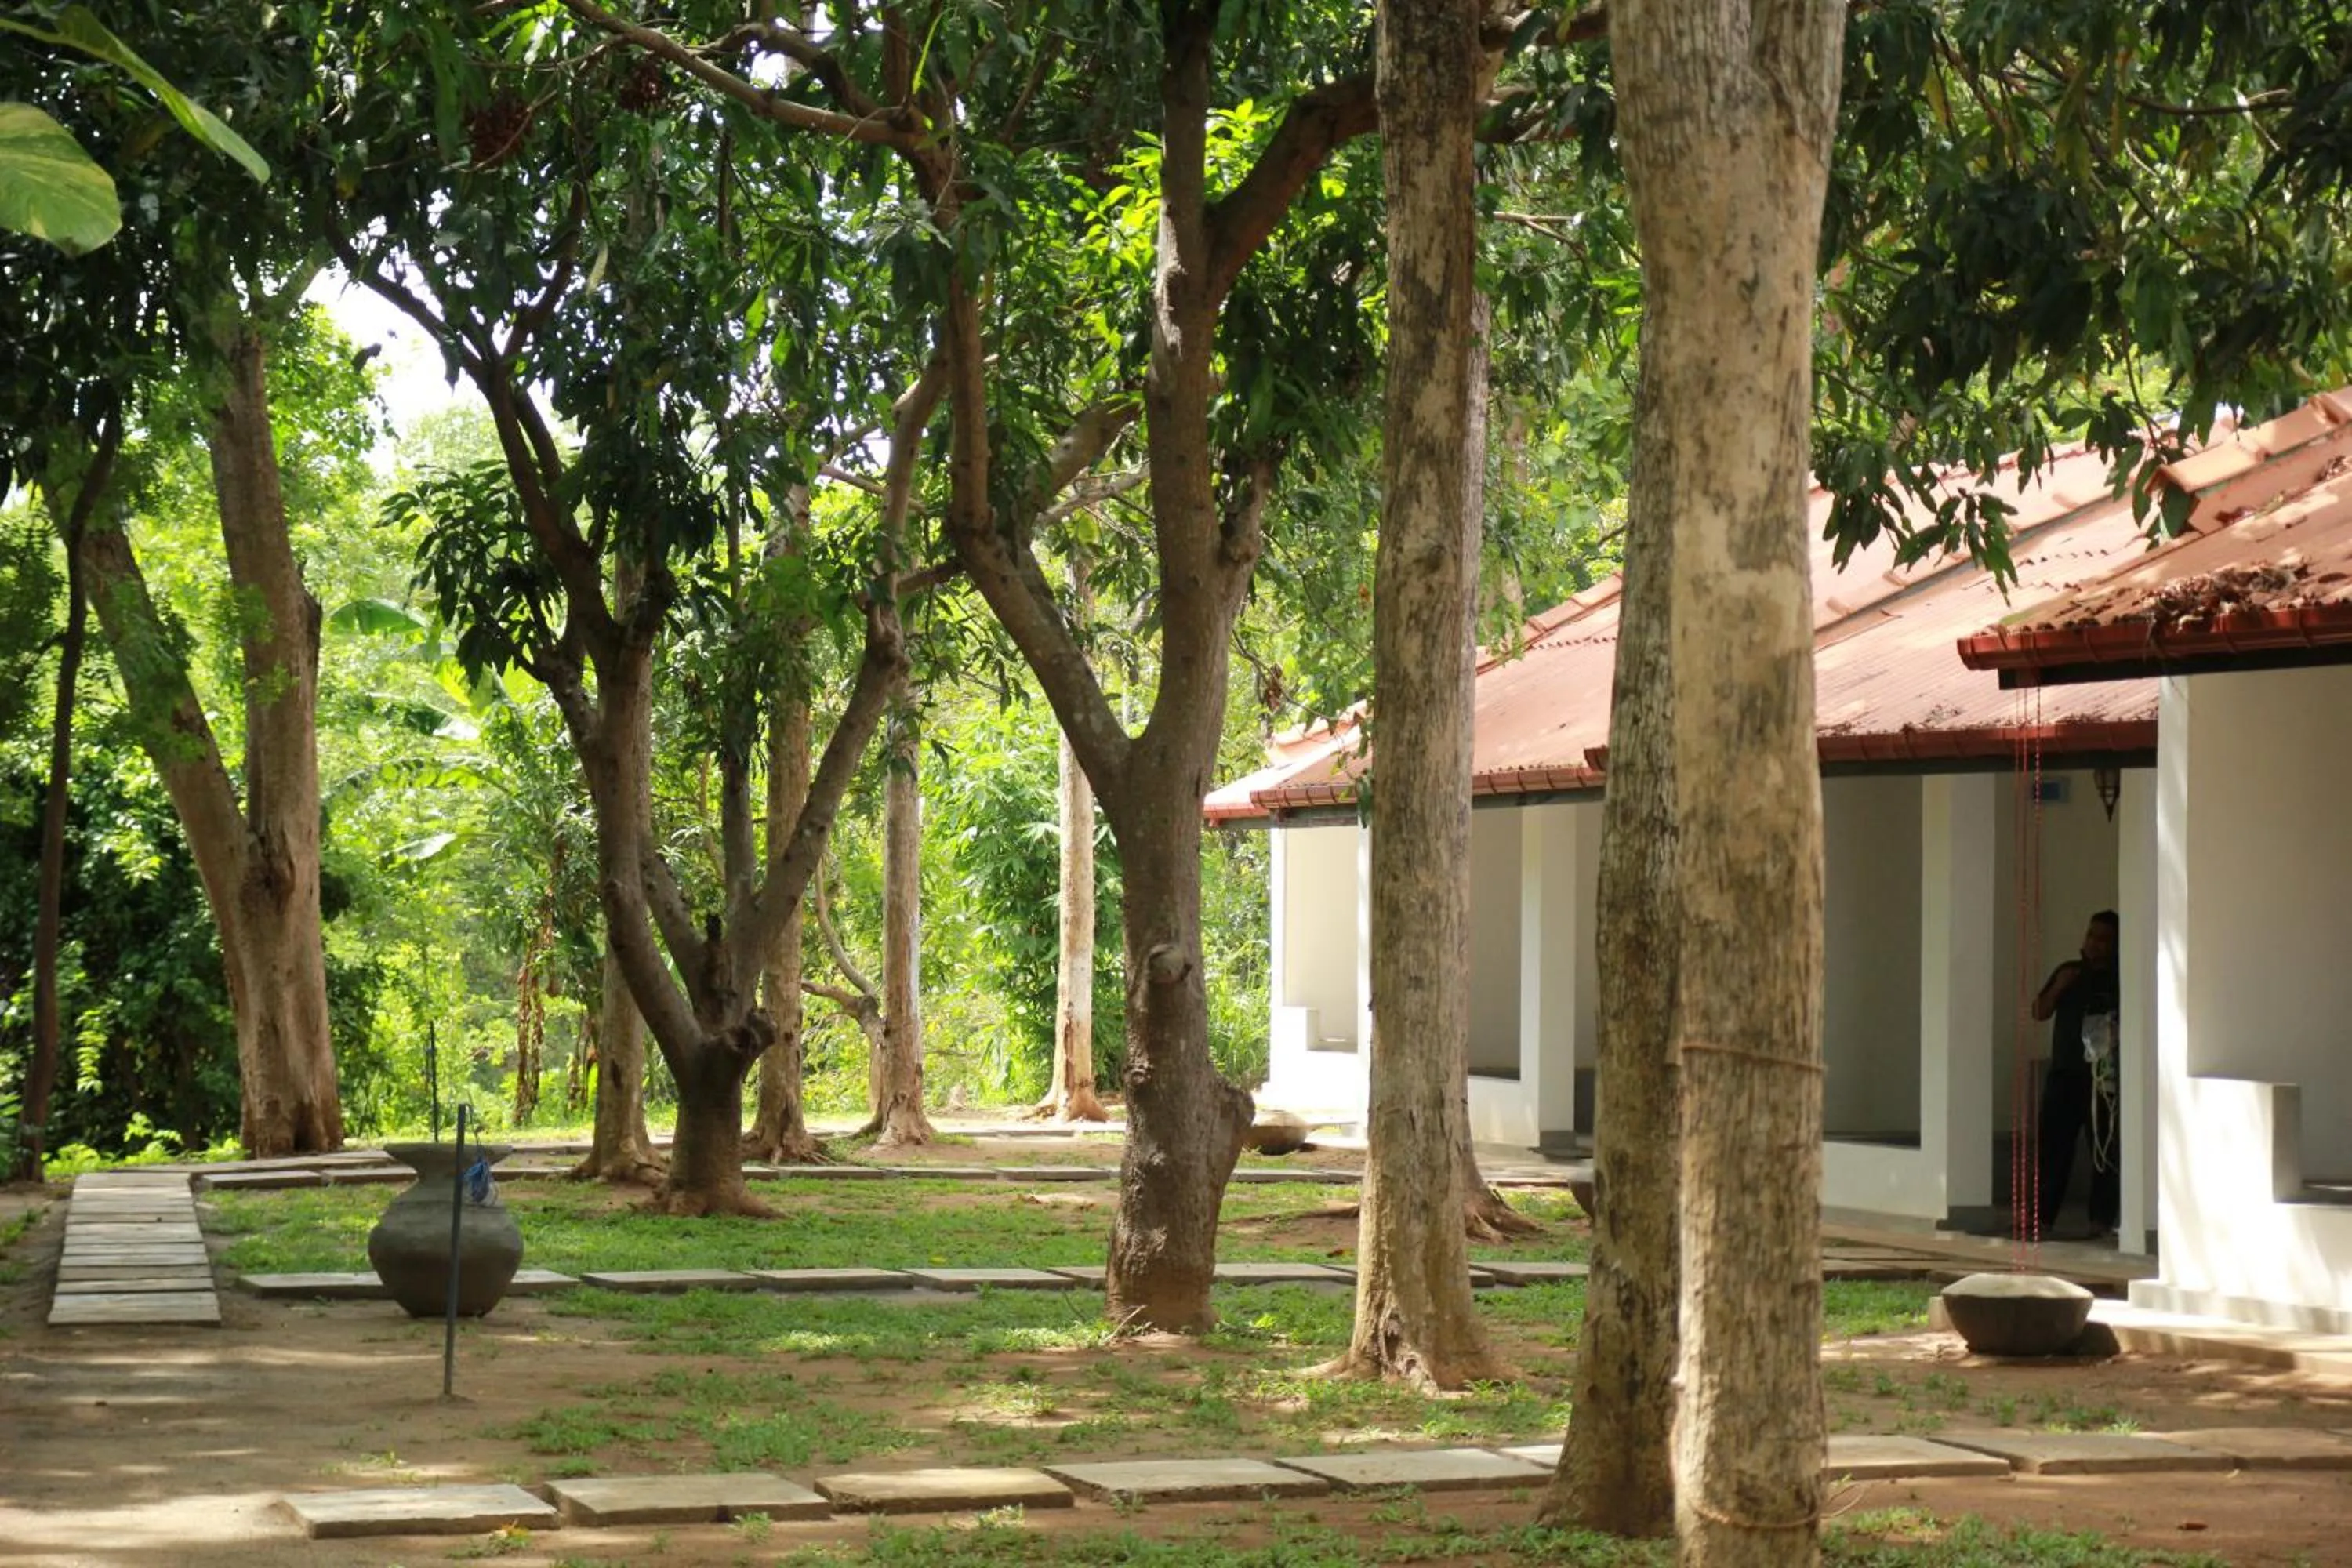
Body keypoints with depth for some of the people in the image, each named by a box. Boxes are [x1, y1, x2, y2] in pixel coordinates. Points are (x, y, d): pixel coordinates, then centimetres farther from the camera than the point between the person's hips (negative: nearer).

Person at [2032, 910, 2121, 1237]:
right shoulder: (2068, 971, 14)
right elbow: (2040, 1013, 12)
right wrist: (2058, 987, -4)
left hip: (2103, 1077, -3)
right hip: (2064, 1074, 3)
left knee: (2104, 1149, -3)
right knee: (2053, 1144, 1)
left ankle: (2103, 1219, 3)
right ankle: (2043, 1215, 3)